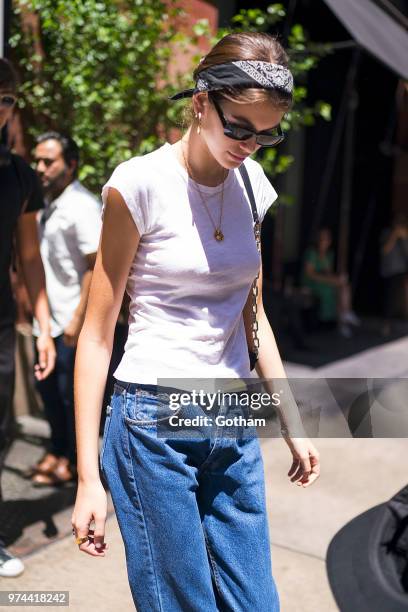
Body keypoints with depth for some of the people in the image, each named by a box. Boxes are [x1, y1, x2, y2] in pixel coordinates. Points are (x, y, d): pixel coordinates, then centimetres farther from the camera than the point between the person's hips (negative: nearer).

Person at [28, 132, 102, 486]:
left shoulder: (82, 207, -16)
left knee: (71, 393, 5)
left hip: (73, 322, -8)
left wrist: (78, 319, -21)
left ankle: (74, 461, 23)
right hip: (49, 320, 8)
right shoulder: (47, 204, 10)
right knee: (47, 387, 17)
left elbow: (96, 267, -20)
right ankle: (58, 450, 35)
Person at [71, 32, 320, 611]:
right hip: (155, 422, -5)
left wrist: (292, 423, 15)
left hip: (235, 422, 6)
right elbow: (97, 333, -9)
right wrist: (88, 478, -11)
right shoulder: (141, 183, -11)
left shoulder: (251, 184, 6)